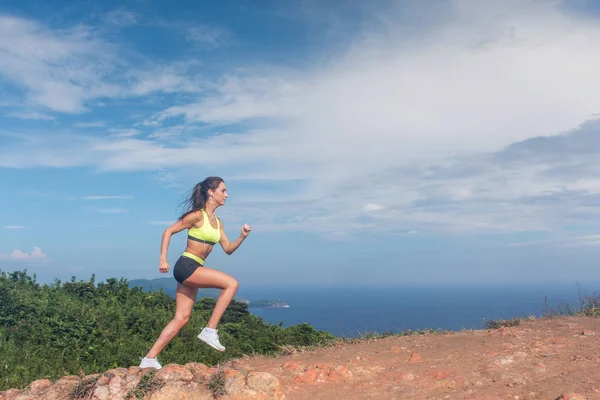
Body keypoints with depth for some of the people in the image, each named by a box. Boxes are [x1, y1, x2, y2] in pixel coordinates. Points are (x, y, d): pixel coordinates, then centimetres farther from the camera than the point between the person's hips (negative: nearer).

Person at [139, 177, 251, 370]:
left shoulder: (217, 222, 15)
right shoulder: (198, 215, -9)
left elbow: (228, 249, 16)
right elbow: (169, 231, -7)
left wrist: (242, 237, -1)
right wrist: (163, 259, -14)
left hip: (193, 270, 9)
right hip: (186, 266, -9)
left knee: (181, 318, 7)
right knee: (231, 283, -17)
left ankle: (150, 358, 14)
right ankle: (210, 330, -12)